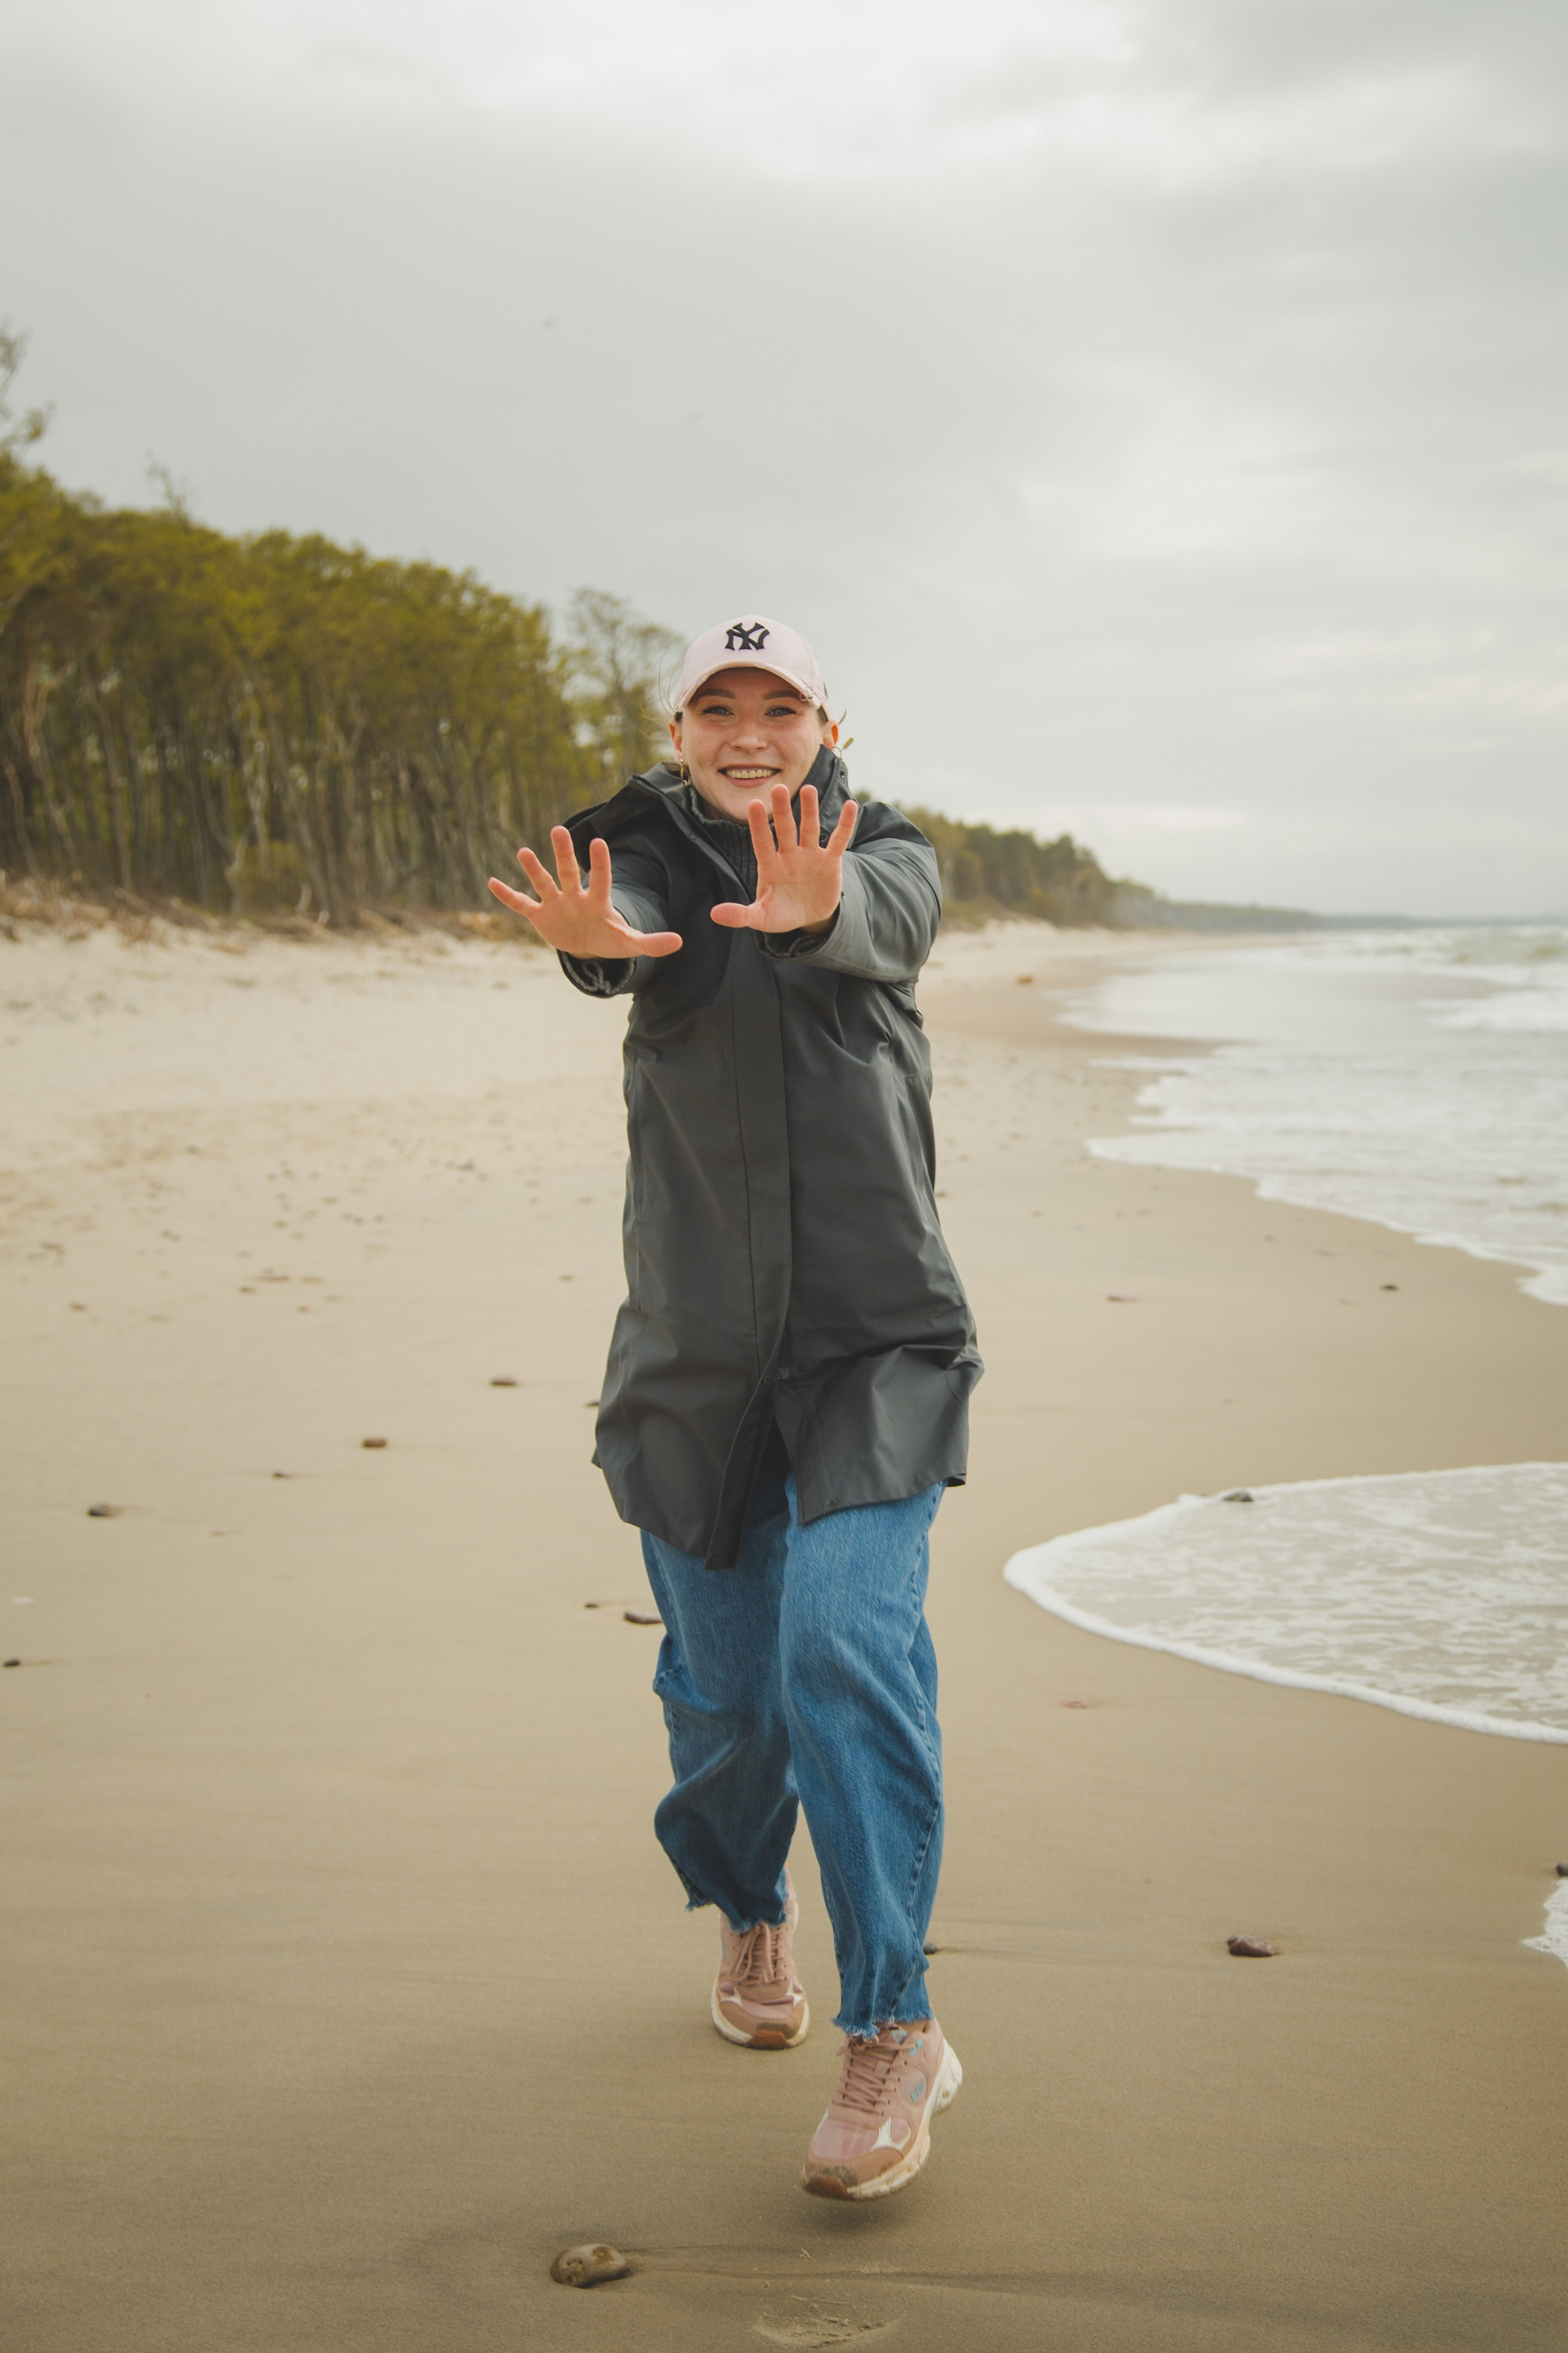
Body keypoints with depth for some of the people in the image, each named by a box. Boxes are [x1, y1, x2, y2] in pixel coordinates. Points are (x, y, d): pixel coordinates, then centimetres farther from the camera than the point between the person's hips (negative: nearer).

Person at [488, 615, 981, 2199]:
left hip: (875, 1340, -1)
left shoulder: (885, 855, 3)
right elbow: (618, 917, -21)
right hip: (695, 1351, 2)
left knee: (851, 1641, -17)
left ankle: (893, 2027, -12)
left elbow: (882, 923, -23)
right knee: (722, 1682, 10)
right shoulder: (648, 850, 5)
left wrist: (814, 910, -48)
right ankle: (748, 1917, 40)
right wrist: (591, 936, -47)